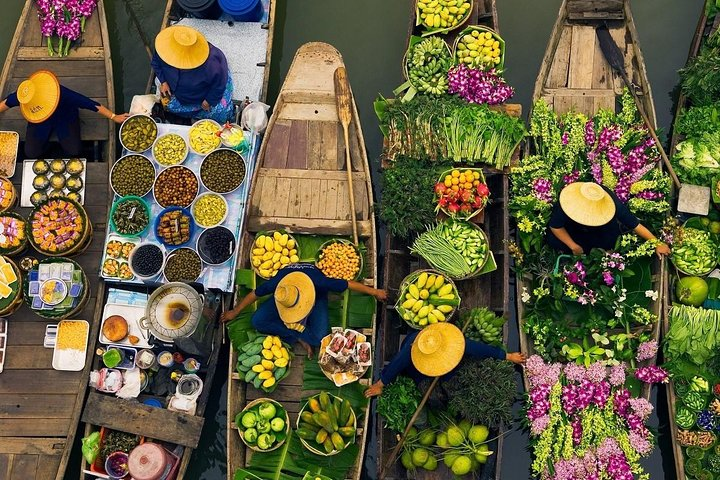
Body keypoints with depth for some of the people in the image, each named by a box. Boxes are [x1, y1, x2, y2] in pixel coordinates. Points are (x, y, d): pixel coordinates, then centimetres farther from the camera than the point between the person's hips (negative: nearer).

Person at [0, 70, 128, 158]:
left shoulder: (63, 94, -43)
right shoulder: (22, 96, -35)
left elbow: (90, 104, -34)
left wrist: (114, 117, -28)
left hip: (65, 119, -2)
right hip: (40, 124, 2)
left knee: (74, 151, -16)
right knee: (31, 154, -10)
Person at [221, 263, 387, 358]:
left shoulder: (318, 282, -44)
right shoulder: (276, 283, -38)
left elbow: (348, 284, -30)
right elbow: (254, 294, -18)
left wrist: (374, 291, -18)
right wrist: (234, 312, -4)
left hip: (315, 296, -2)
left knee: (319, 338, -29)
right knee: (257, 321, -22)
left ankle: (291, 331, -2)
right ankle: (300, 337, -14)